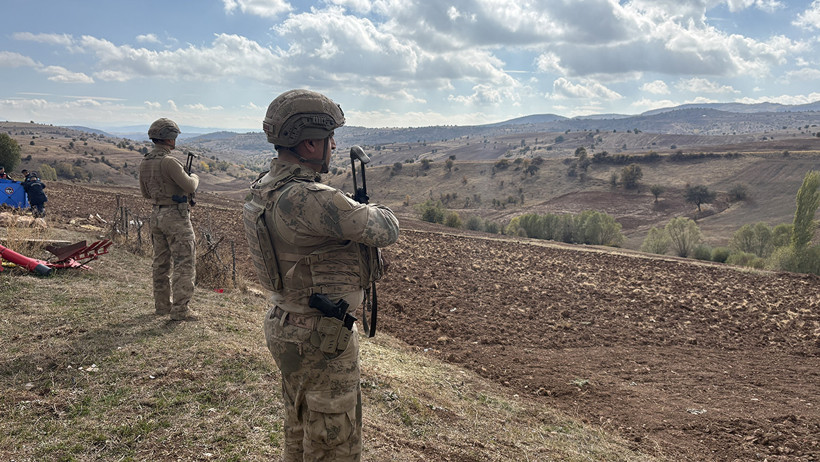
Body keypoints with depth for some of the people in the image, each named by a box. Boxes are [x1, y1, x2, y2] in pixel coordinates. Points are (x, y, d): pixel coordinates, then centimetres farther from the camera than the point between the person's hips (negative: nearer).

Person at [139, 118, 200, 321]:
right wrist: (194, 177, 4)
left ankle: (162, 305, 25)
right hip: (175, 216, -9)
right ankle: (180, 309, -4)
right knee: (184, 263, -3)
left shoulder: (144, 163, 8)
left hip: (156, 215, 9)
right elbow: (190, 187, -17)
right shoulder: (168, 161, -19)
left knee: (161, 263, 16)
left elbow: (145, 193, 17)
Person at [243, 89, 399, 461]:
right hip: (321, 340, -10)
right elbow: (385, 231, -21)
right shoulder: (307, 198, -29)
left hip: (288, 328, 10)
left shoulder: (266, 186, 3)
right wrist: (375, 211, 0)